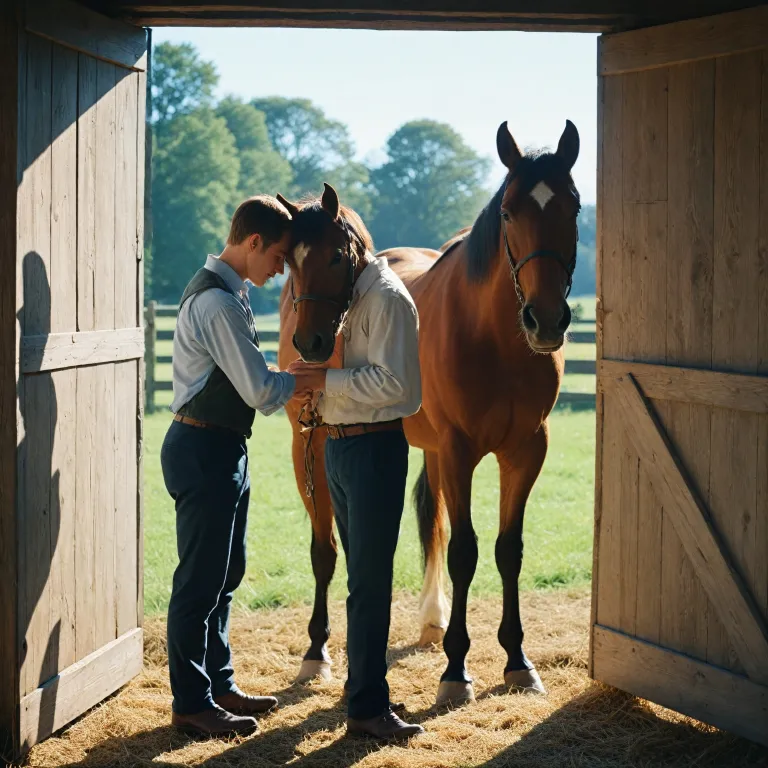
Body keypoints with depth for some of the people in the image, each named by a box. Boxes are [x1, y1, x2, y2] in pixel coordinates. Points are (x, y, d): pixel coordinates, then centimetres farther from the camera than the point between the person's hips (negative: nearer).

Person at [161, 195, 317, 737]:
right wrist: (303, 378, -4)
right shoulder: (219, 304, -20)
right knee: (201, 578, -2)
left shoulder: (225, 292, 13)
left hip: (221, 448, 11)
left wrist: (290, 385, 5)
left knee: (225, 572, 18)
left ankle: (218, 684, 29)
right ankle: (192, 703, 7)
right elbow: (261, 391, -21)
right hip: (205, 450, -11)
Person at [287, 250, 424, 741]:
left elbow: (394, 383, -24)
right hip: (338, 442, 9)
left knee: (369, 578, -6)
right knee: (363, 575, 16)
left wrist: (329, 380, -20)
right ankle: (364, 694, 26)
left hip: (374, 447, -9)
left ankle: (369, 705, -1)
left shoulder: (387, 299, -15)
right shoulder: (345, 294, 13)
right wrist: (315, 381, 2)